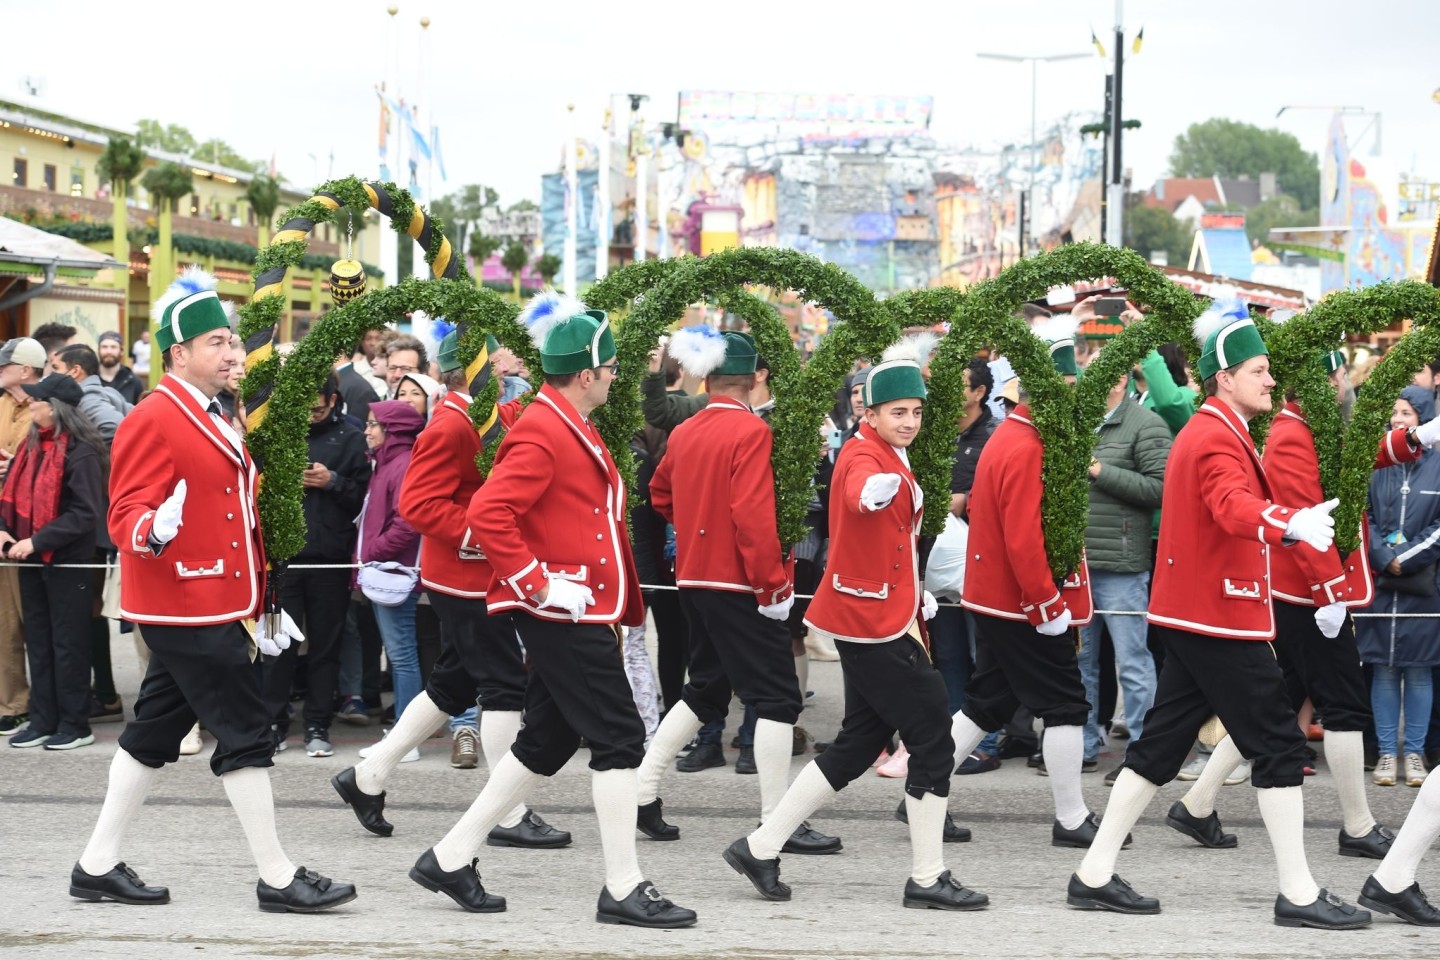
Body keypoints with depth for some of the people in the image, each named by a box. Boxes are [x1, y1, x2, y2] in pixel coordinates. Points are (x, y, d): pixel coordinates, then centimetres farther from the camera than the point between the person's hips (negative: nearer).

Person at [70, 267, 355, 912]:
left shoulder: (210, 420, 17)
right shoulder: (152, 422, -14)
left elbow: (238, 515, 22)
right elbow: (125, 515, -17)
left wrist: (263, 599, 22)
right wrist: (153, 530, -40)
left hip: (213, 606, 10)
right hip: (186, 610, -10)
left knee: (155, 732, 13)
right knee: (244, 731, -7)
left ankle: (98, 867, 20)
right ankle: (277, 877, -1)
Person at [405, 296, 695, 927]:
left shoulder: (570, 427, 15)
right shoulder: (542, 434, -17)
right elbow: (488, 514, -26)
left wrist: (619, 600, 22)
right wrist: (537, 582, -23)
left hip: (581, 613, 10)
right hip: (564, 614, -10)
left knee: (547, 741, 14)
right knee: (619, 737, -7)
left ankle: (451, 859, 20)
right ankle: (623, 890, 0)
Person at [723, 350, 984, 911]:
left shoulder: (888, 458, 16)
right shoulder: (866, 455, -15)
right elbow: (859, 491, -41)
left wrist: (913, 597, 18)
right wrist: (874, 490, -63)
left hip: (875, 618, 10)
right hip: (875, 624, -10)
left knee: (859, 744, 13)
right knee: (933, 741, -6)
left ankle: (761, 849, 18)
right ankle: (928, 879, 3)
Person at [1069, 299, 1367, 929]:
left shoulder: (1205, 431, 15)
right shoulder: (1219, 439, -17)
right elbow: (1236, 508, -36)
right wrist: (1293, 524, -54)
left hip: (1193, 615, 10)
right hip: (1221, 617, -10)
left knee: (1162, 742, 11)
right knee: (1279, 745, -4)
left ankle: (1095, 876, 13)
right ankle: (1298, 894, 0)